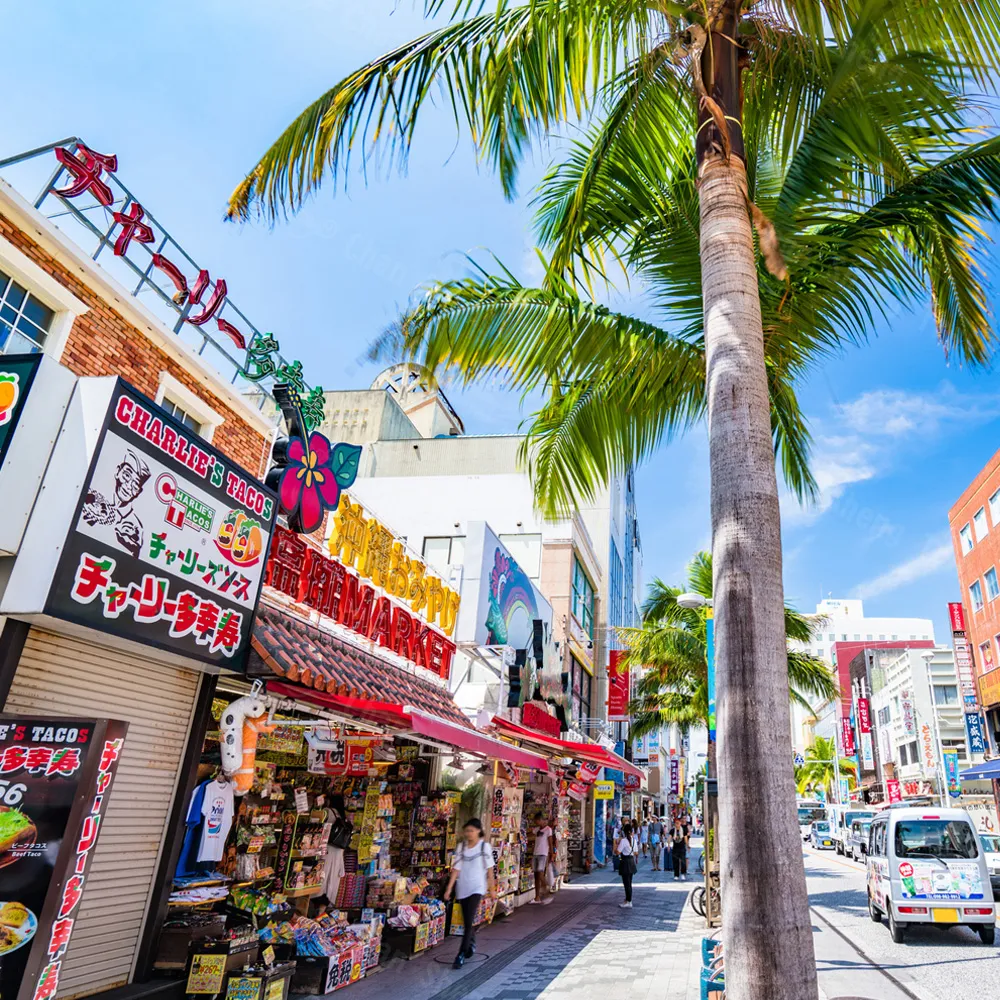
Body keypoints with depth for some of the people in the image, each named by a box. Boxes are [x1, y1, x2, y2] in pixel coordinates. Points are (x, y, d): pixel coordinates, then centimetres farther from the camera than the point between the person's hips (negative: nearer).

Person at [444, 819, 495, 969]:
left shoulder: (484, 846, -7)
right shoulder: (461, 847, 1)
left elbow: (489, 869, -1)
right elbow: (456, 869, 0)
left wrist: (491, 888, 2)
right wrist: (449, 888, -4)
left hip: (477, 887, -4)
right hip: (462, 888, 4)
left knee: (469, 921, -11)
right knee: (467, 921, 14)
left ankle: (461, 955, -7)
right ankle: (471, 945, 39)